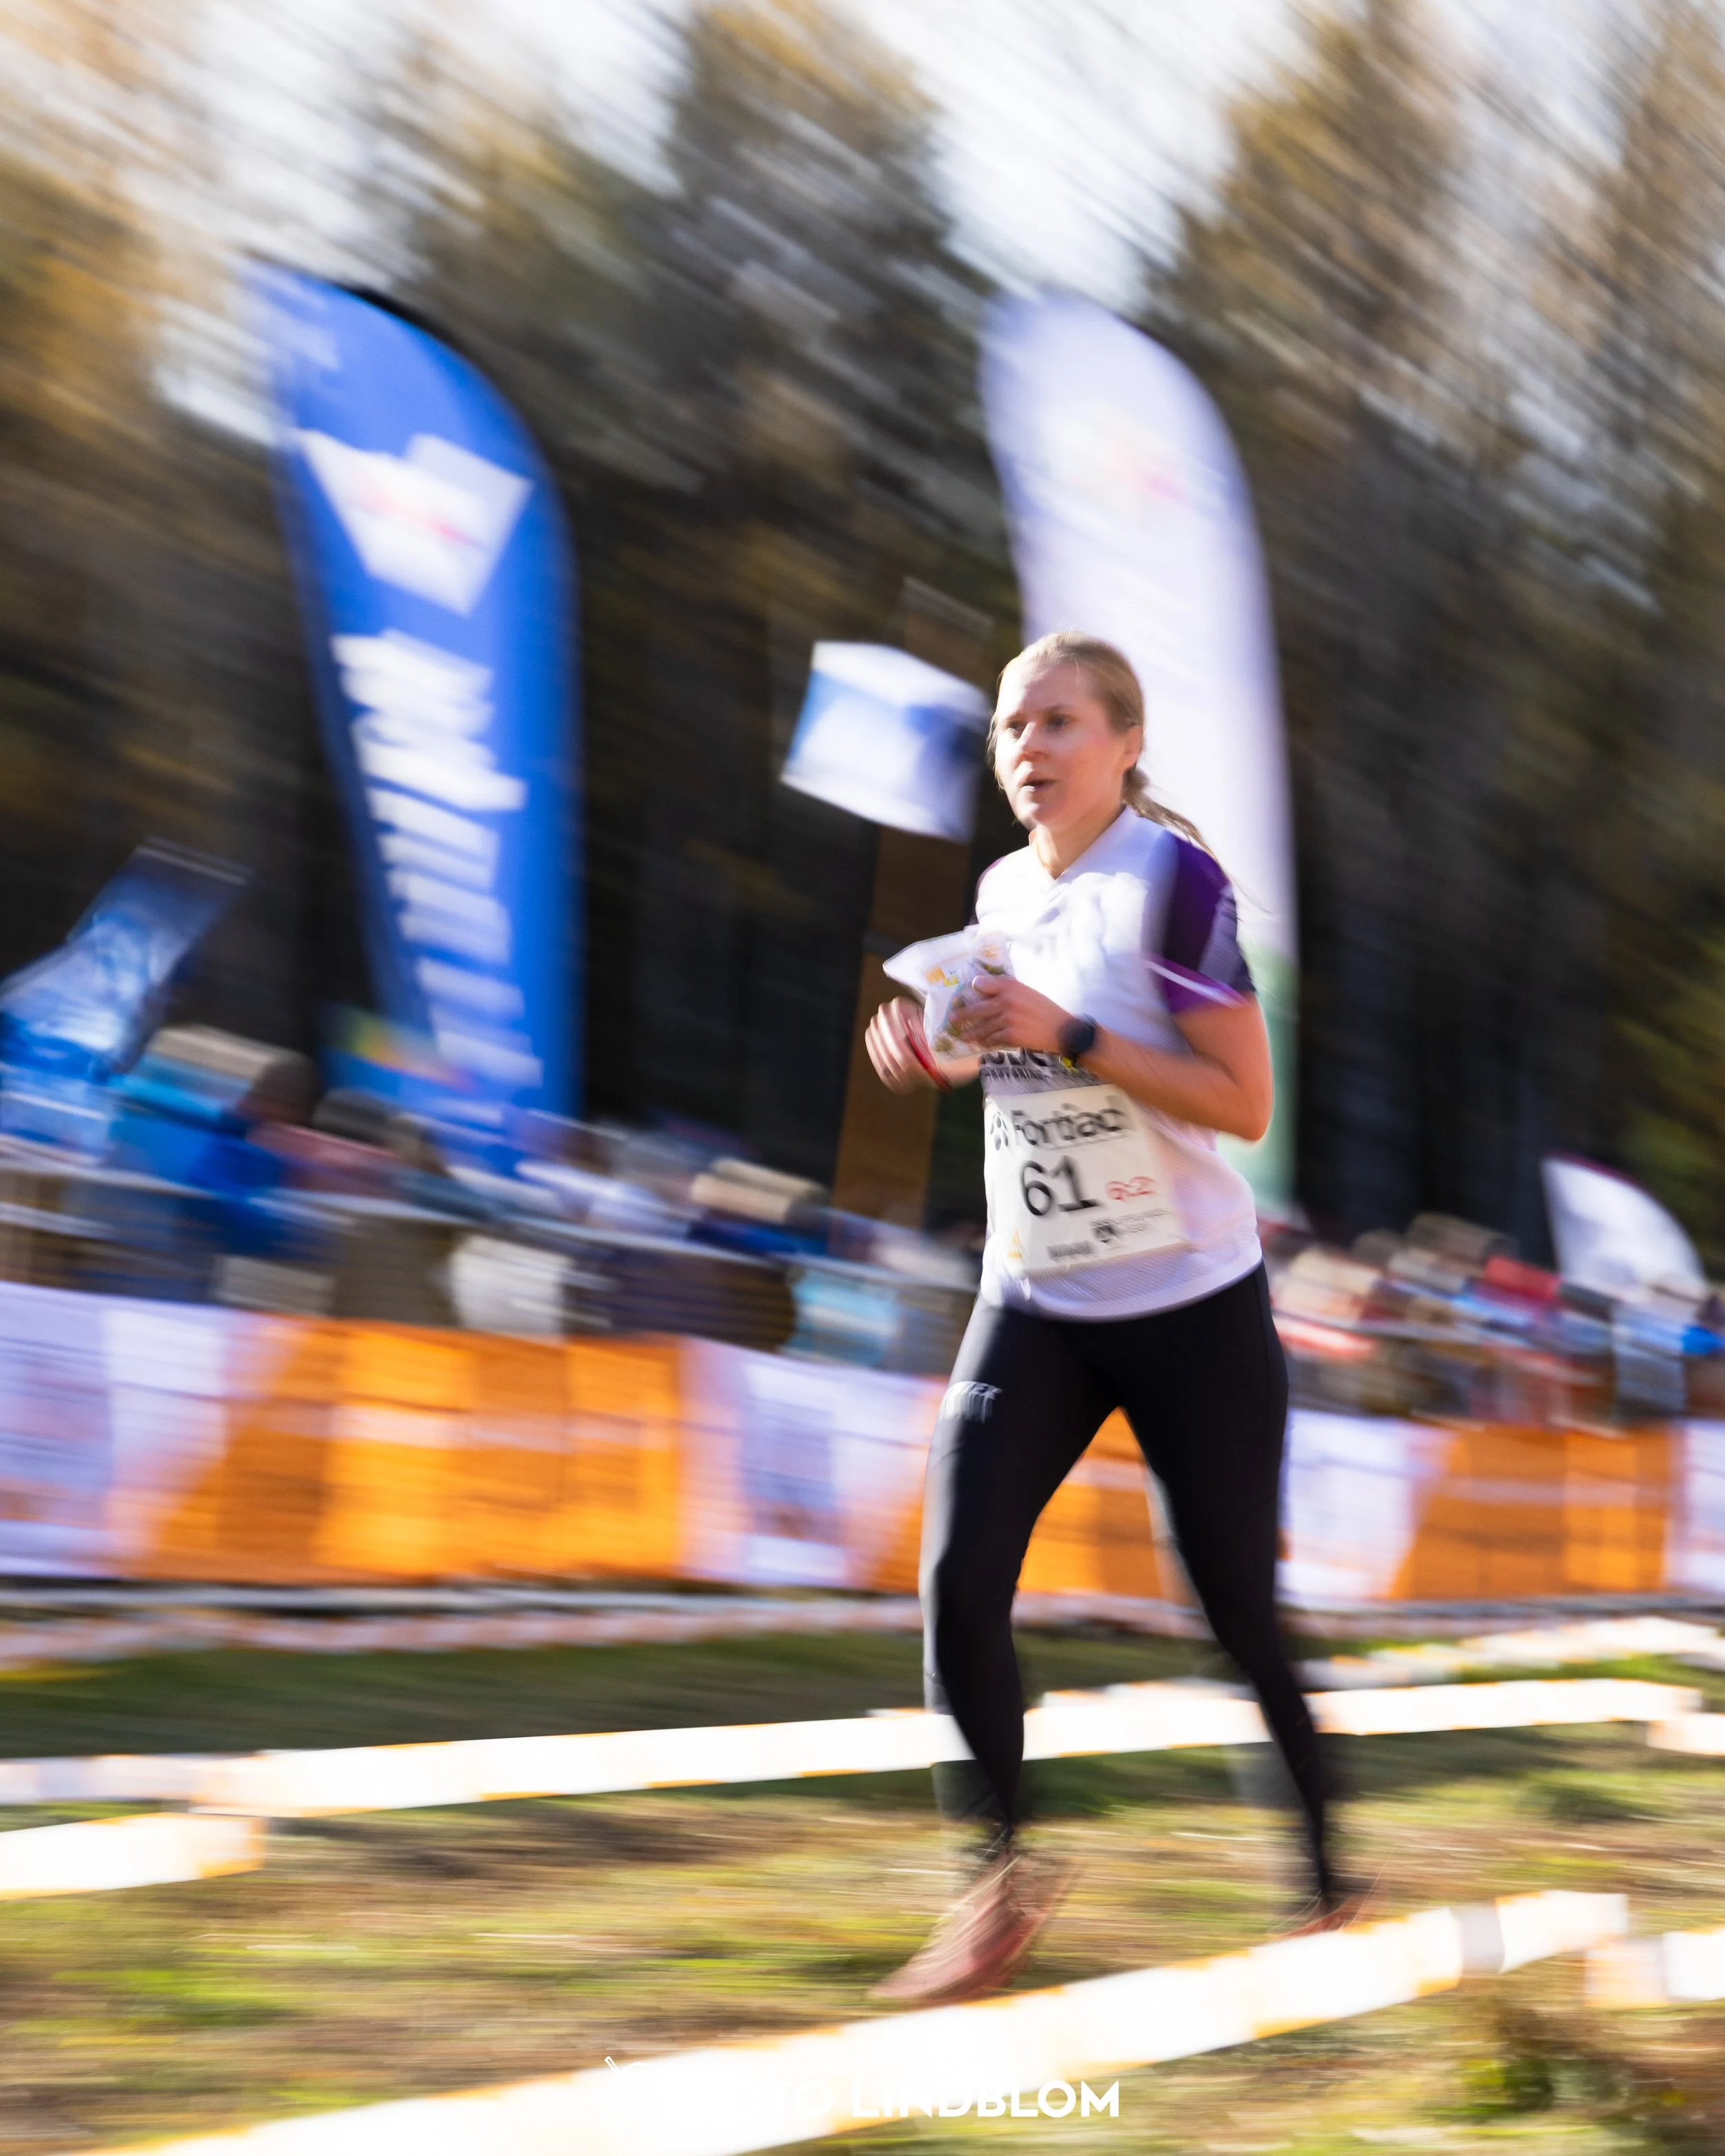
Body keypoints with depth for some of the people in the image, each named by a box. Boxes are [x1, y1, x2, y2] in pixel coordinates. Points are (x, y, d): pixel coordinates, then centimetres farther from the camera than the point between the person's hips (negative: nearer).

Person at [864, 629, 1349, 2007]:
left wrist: (1065, 1036, -25)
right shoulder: (1004, 890, 6)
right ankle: (1003, 1881, 2)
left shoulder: (1175, 879, -13)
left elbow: (1245, 1102, -18)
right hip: (1035, 1307, 5)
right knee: (959, 1583, -11)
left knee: (1241, 1609, 3)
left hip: (1193, 1310, -5)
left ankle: (1334, 1889, 23)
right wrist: (940, 1051, 1)